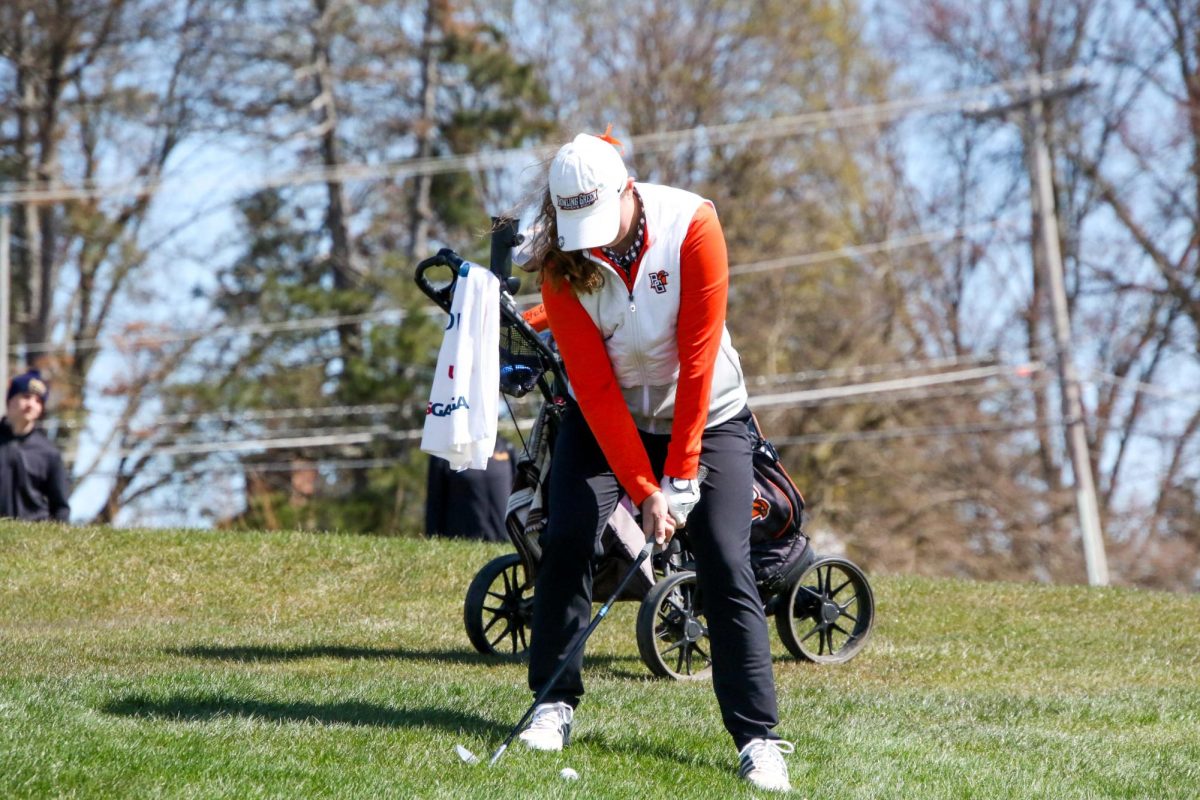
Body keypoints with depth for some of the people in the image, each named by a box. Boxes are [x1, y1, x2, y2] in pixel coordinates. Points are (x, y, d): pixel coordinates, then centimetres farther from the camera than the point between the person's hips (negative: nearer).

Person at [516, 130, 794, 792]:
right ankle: (554, 704, 0)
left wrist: (681, 475, -20)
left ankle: (758, 740, -10)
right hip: (606, 420, 2)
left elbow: (698, 358, -21)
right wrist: (644, 491, -24)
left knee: (726, 567, -12)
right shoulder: (562, 264, -18)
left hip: (703, 415, -2)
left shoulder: (692, 225, -24)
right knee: (566, 539, -16)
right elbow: (595, 388, -18)